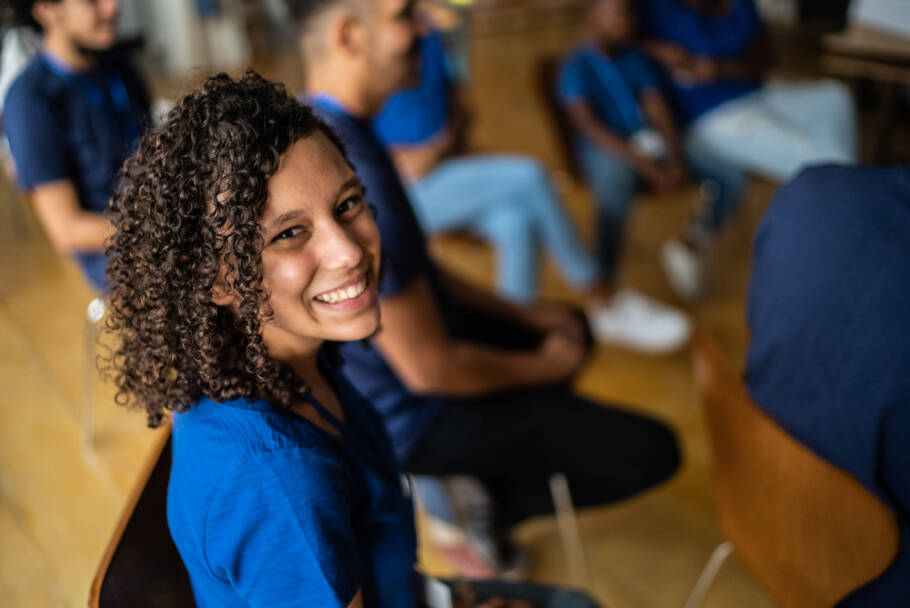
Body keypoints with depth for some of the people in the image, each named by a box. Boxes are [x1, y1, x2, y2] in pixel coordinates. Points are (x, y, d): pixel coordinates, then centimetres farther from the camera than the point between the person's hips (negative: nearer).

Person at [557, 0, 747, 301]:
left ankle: (690, 243, 7)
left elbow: (659, 111, 3)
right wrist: (647, 167, -27)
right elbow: (590, 127, -19)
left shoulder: (636, 58, 11)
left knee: (731, 177, -12)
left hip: (651, 141, 6)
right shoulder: (576, 66, -9)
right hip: (607, 148, -6)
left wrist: (676, 159, -16)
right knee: (613, 195, -43)